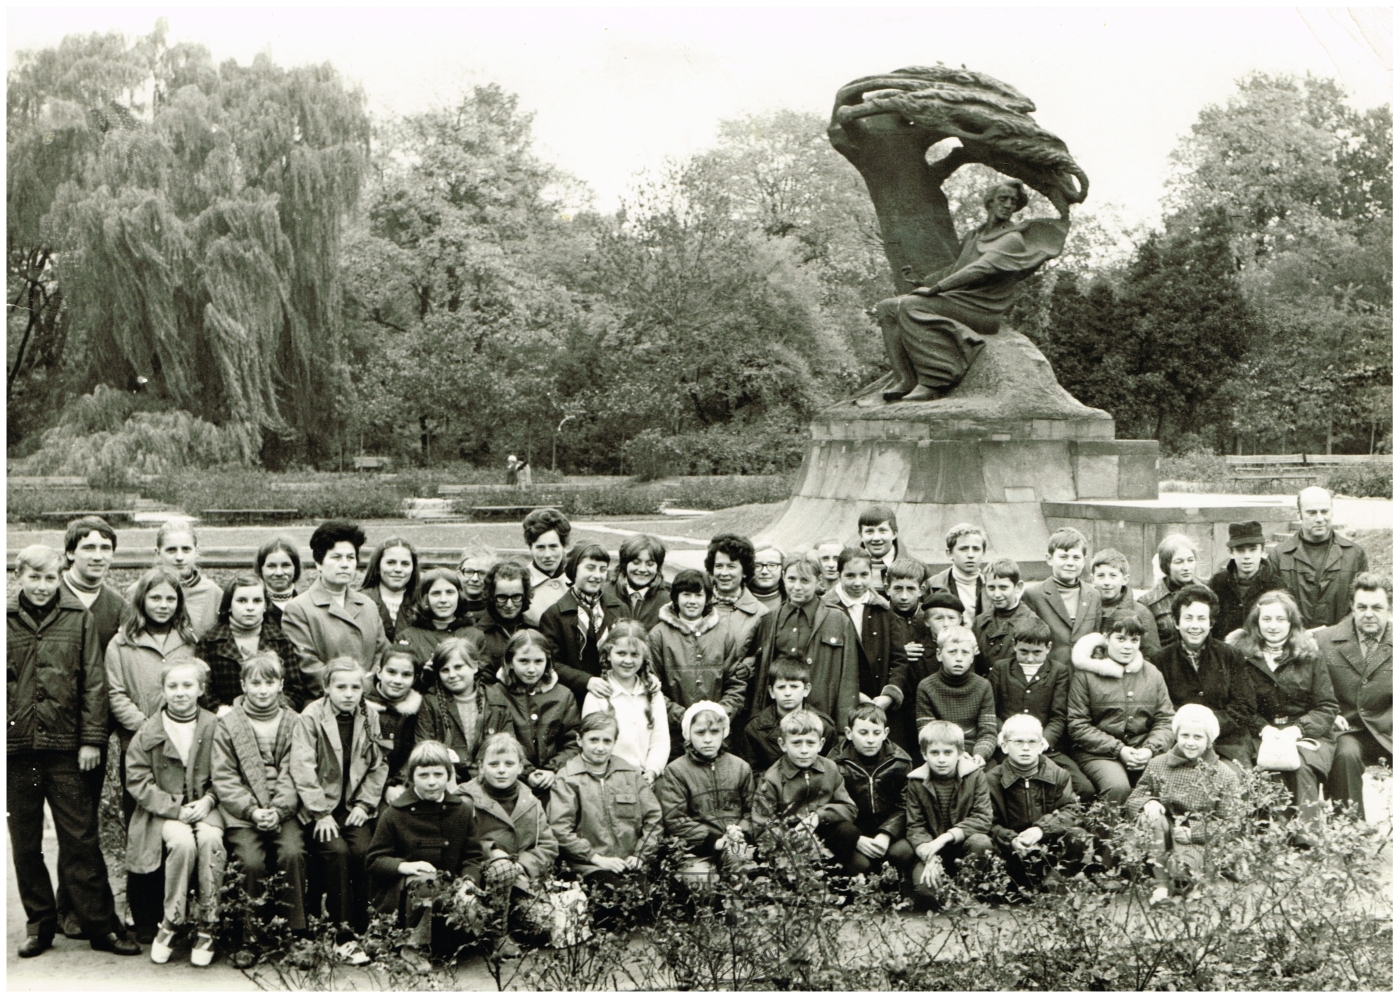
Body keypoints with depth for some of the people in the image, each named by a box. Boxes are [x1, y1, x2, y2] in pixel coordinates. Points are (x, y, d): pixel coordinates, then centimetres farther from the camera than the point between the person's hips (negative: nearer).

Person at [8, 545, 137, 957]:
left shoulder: (79, 619, 1)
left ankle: (100, 924, 6)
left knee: (81, 840, 0)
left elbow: (93, 683, 1)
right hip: (16, 749, 2)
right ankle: (39, 921, 21)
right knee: (24, 842, 9)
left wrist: (91, 739, -4)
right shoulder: (6, 620, 4)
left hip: (66, 747, -2)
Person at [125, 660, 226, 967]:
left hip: (205, 807, 1)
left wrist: (208, 800, -12)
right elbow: (137, 780, -1)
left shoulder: (215, 727, 3)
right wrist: (175, 808, -12)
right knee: (182, 840, -32)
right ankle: (172, 921, -14)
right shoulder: (148, 733, 2)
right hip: (163, 811, 0)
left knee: (210, 839, -32)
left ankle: (207, 926, -20)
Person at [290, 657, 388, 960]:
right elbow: (302, 767, -11)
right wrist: (321, 813, -16)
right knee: (337, 851, -27)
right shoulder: (311, 717, -6)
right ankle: (343, 934, -24)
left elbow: (379, 766, 10)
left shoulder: (370, 718, 6)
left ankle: (363, 928, -12)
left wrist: (364, 804, -2)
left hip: (354, 807, 3)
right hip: (321, 807, -3)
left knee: (363, 850, -23)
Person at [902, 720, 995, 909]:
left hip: (963, 844, 0)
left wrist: (946, 837, -25)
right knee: (924, 888, -29)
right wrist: (929, 857, -27)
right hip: (930, 850, 0)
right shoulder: (915, 782, -4)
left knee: (981, 843, -34)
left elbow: (983, 818, -13)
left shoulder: (974, 775, -5)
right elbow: (914, 827, -7)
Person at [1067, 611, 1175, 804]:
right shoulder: (1085, 674, 1)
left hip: (1144, 752, 4)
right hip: (1097, 752, -4)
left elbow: (1165, 721, 10)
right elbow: (1077, 725, -4)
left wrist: (1150, 749, -10)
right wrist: (1119, 750, -12)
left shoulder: (1152, 674, 16)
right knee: (1118, 787, -34)